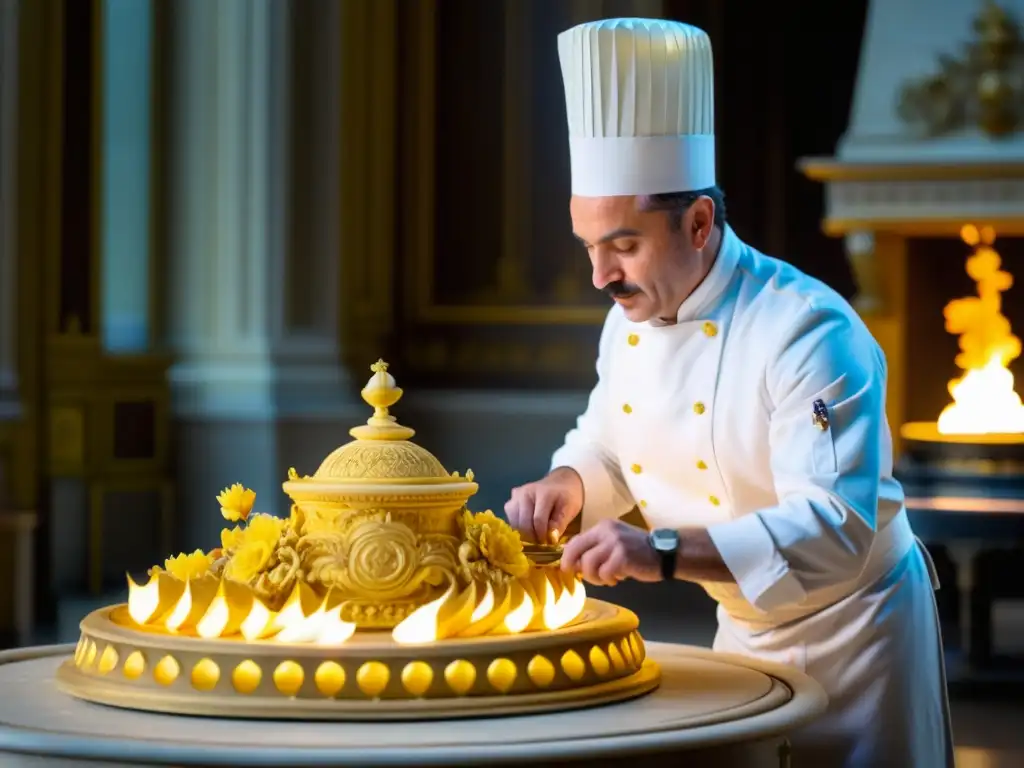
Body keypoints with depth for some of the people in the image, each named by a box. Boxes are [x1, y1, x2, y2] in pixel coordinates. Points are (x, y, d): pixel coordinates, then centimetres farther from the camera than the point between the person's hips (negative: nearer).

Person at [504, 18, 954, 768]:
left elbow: (835, 528, -34)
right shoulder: (630, 319, -2)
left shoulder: (809, 333, -27)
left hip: (852, 631, -7)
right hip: (742, 632, 7)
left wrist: (663, 551, -42)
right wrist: (566, 487, -9)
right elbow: (605, 449, 15)